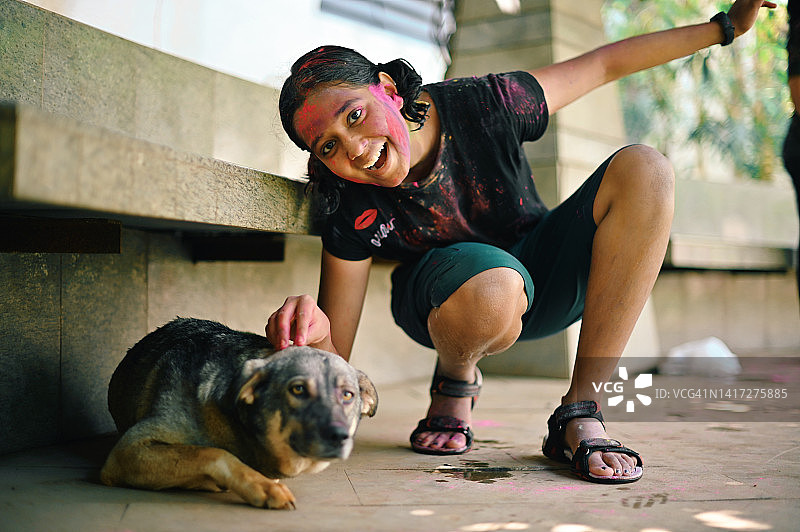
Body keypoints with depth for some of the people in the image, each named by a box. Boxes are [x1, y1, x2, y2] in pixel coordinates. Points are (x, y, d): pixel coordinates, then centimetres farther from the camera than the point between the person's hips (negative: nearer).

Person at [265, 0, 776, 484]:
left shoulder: (483, 105, -23)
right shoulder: (354, 212, -24)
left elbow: (604, 63, -7)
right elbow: (334, 359, -22)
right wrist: (312, 333, -46)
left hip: (542, 277, 4)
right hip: (442, 302, -3)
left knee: (643, 169, -23)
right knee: (493, 285, -42)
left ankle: (580, 413, -25)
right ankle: (455, 379, -3)